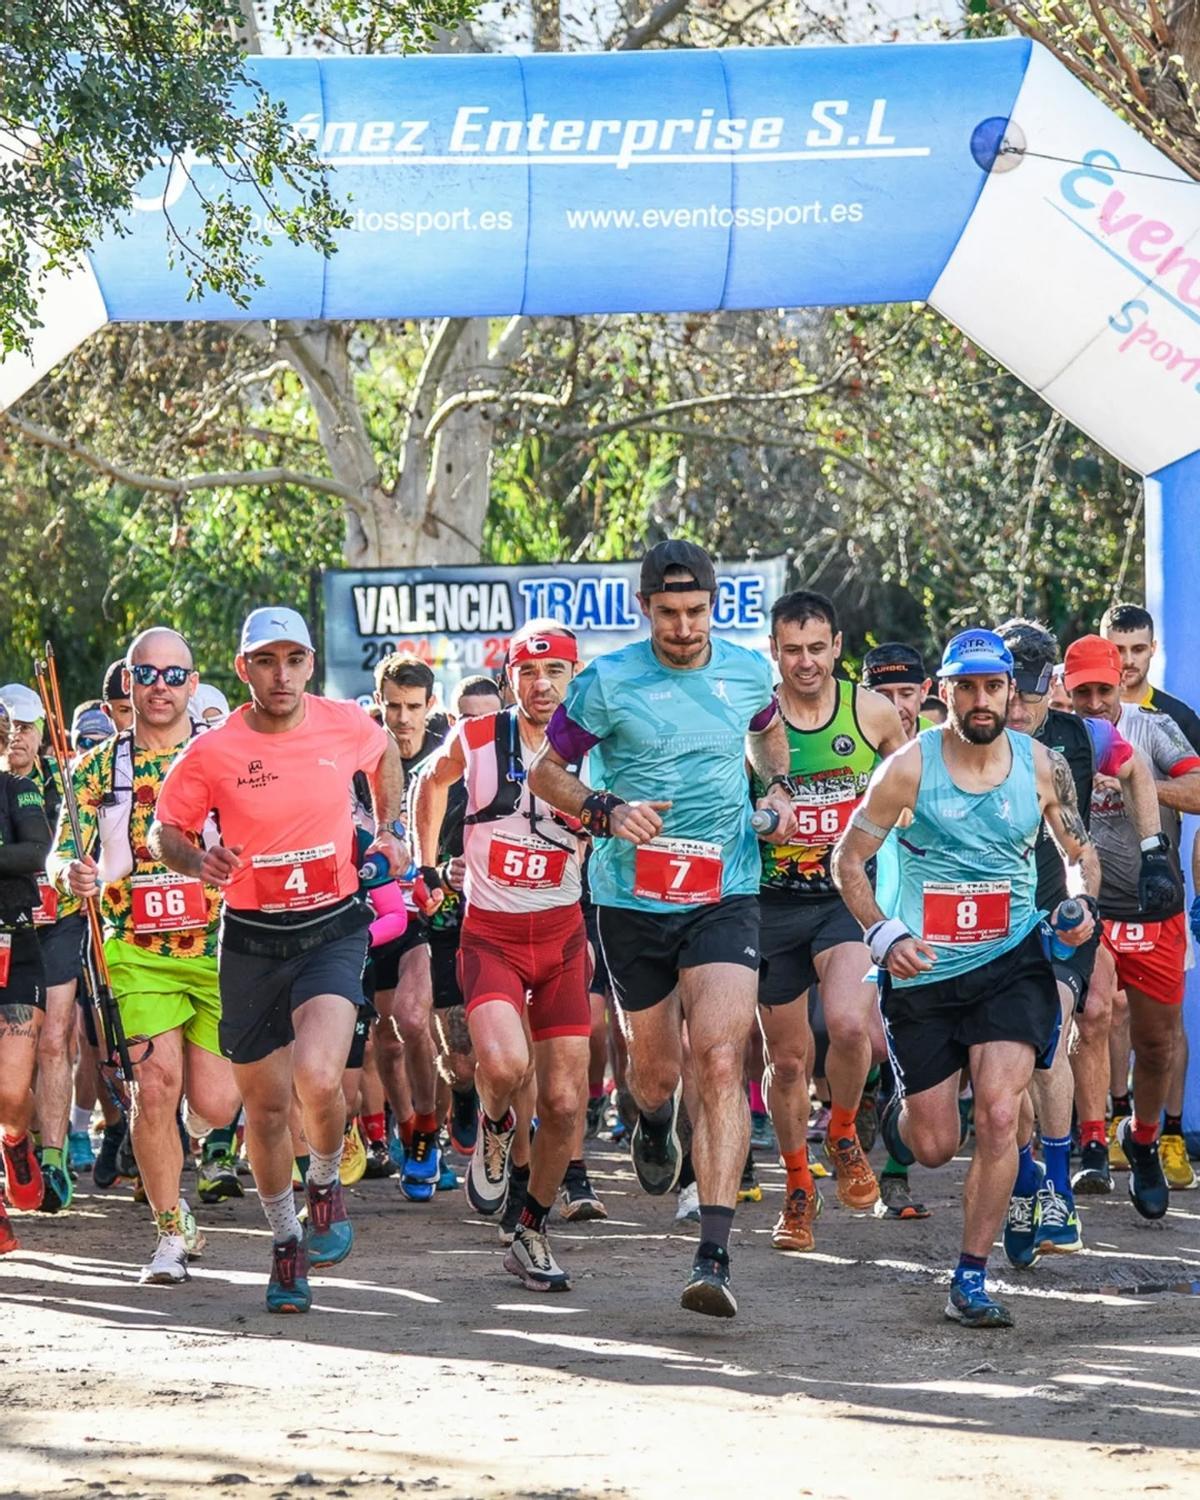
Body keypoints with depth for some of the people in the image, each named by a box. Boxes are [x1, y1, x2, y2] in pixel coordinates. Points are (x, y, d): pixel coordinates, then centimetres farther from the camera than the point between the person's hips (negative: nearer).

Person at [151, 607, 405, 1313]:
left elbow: (385, 754, 19)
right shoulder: (212, 751, -9)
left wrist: (390, 829, 11)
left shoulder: (347, 725, -5)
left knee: (318, 1077, -24)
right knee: (266, 1106, 8)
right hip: (251, 939, 1)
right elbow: (165, 829, 2)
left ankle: (326, 1184, 8)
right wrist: (197, 862, -18)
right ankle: (287, 1241, 30)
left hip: (333, 927, -1)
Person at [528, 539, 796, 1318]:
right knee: (656, 1071, 13)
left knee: (720, 1060, -18)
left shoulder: (748, 671, 2)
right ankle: (654, 1126, 55)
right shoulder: (608, 683, -7)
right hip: (633, 897, 0)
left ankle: (715, 1255, -22)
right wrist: (606, 810, -15)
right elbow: (547, 770, 2)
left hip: (725, 895, 0)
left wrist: (779, 787, 8)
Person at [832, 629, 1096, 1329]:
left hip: (1012, 963, 1)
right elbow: (848, 858, -1)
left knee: (1000, 1115, -18)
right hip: (924, 972, -1)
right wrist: (884, 935, -15)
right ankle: (901, 1112, 45)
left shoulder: (1041, 765, -2)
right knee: (934, 1148, 5)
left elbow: (1079, 850, 14)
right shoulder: (910, 767, -9)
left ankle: (972, 1281, -7)